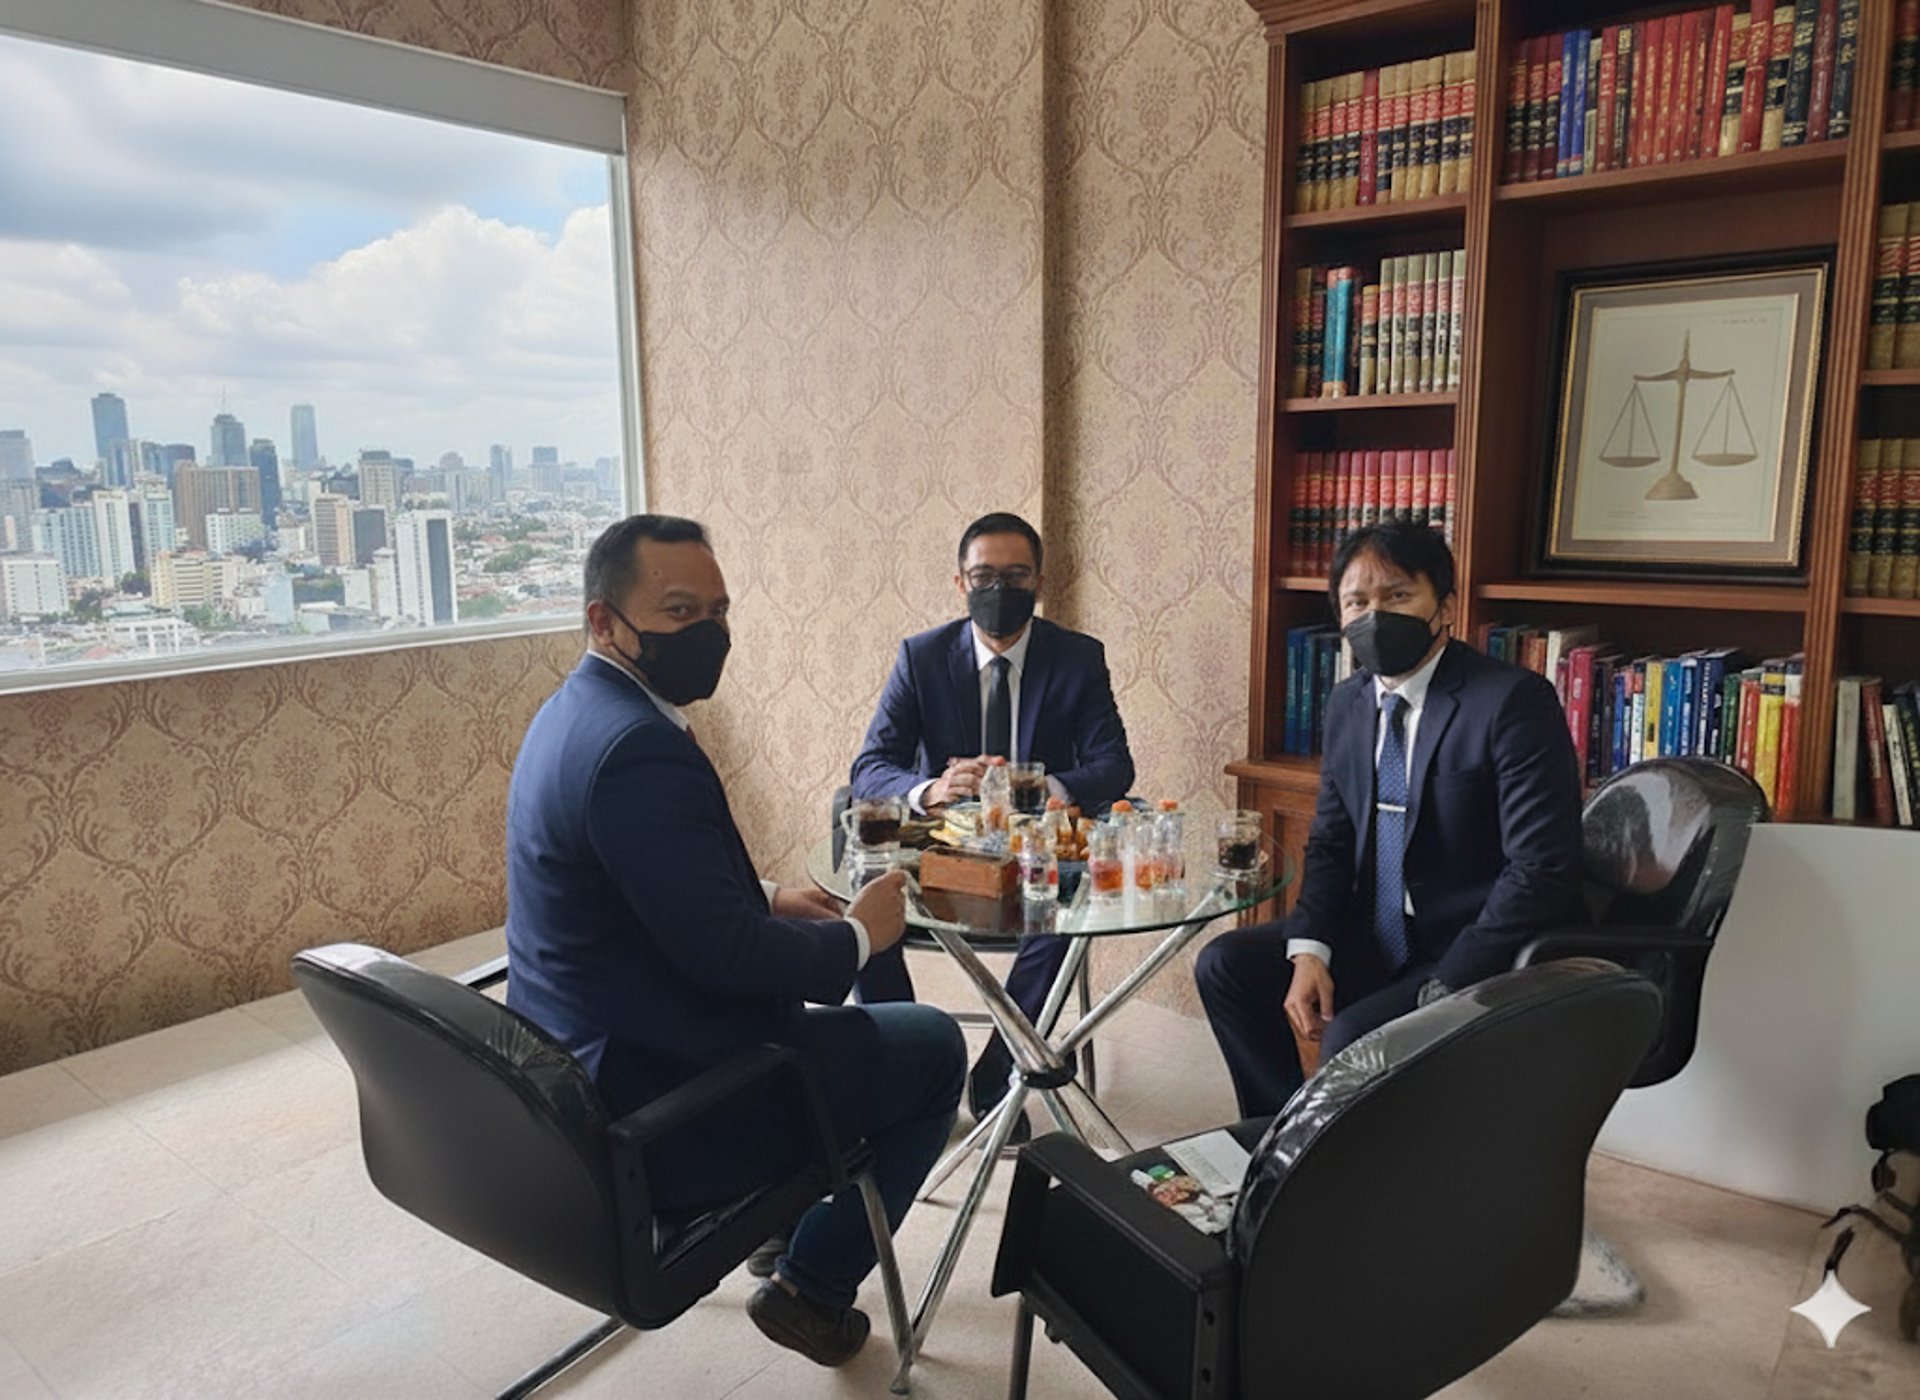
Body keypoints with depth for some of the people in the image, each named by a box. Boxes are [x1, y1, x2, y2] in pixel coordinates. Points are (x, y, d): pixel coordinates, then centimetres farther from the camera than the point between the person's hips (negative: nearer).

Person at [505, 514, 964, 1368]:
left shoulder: (574, 711, 5)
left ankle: (788, 1219, 41)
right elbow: (725, 954, -26)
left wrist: (768, 903, 7)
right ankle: (813, 1284, 16)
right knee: (936, 1050, 5)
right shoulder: (638, 750, -27)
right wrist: (856, 935, -11)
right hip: (652, 1116, -10)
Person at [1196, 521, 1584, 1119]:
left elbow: (1541, 868, -22)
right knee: (1225, 964, -2)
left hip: (1474, 957, -7)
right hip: (1374, 937, 7)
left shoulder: (1514, 700, -17)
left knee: (1349, 1040, -27)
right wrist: (1308, 951, -7)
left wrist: (1442, 993, -23)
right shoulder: (1347, 702, 5)